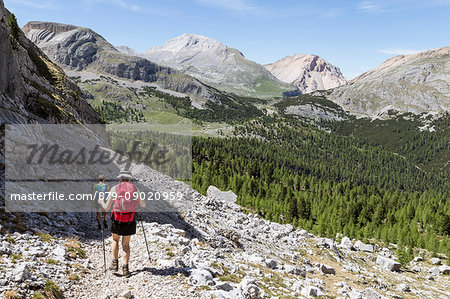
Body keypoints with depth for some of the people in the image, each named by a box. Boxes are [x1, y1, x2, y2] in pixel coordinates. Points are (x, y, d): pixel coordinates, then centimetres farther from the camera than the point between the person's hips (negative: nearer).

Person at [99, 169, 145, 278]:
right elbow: (143, 205, 13)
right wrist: (141, 201, 36)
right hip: (130, 221, 1)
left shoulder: (114, 189, -3)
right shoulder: (135, 189, 2)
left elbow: (107, 207, -1)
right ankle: (125, 268, 7)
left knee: (115, 240, 25)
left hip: (117, 220, -1)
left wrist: (101, 202, 20)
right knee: (126, 244, 14)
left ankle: (115, 263, 17)